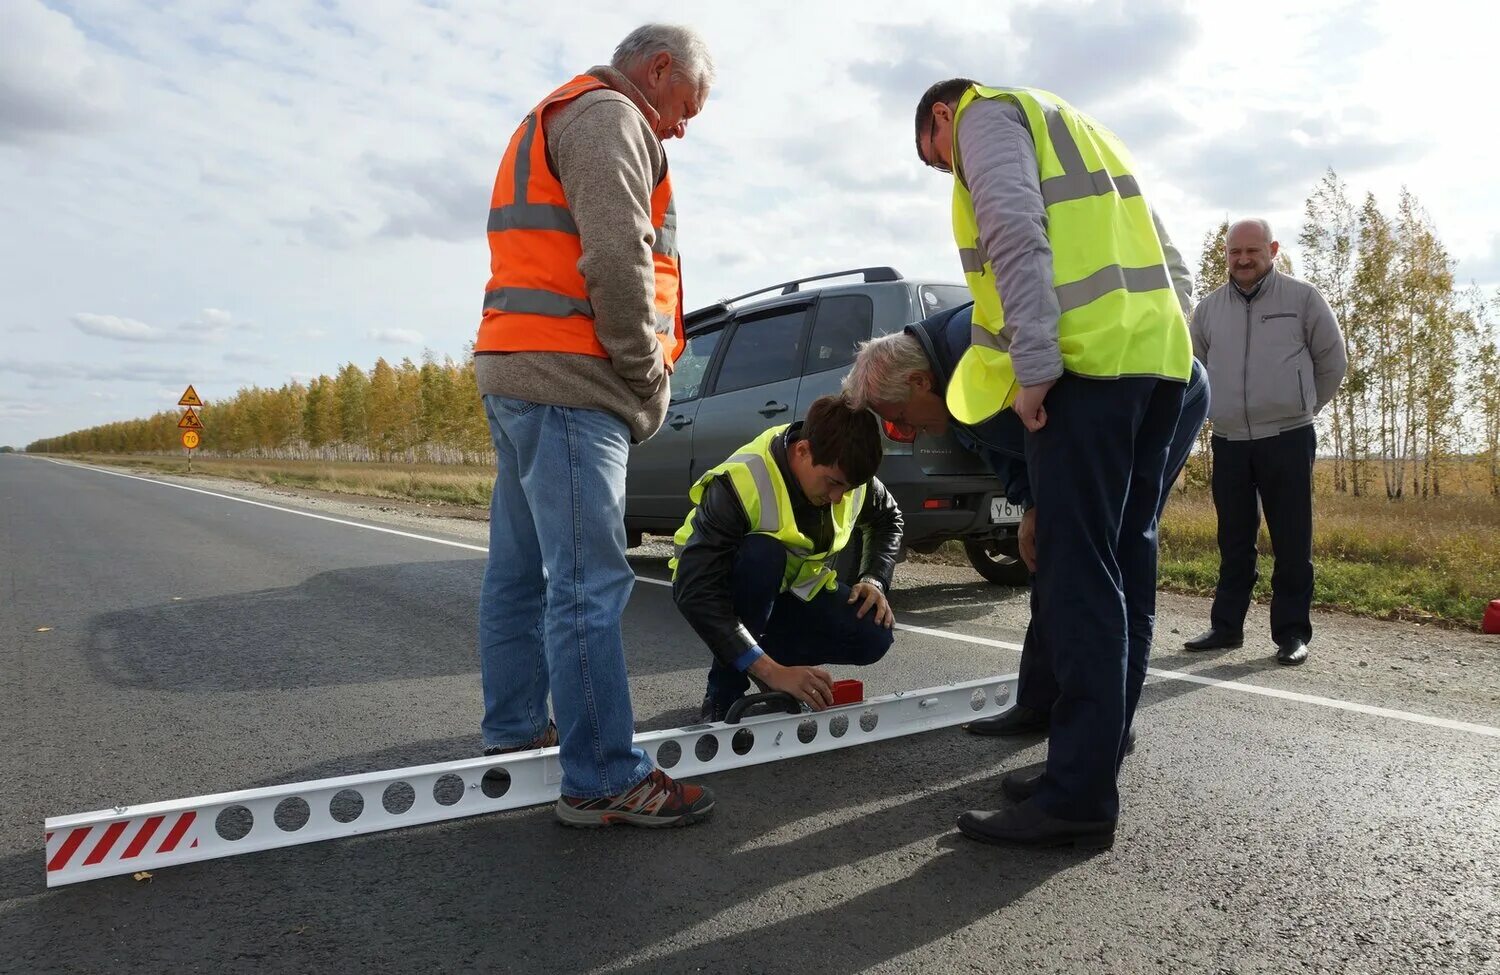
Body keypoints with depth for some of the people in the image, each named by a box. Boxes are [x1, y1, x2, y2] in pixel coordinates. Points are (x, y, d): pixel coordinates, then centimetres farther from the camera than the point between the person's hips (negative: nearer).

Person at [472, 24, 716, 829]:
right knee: (589, 583, -11)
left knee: (522, 570, 14)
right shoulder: (610, 116, -4)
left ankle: (514, 732, 26)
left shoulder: (556, 122, 29)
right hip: (568, 380, -11)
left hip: (517, 375, 11)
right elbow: (617, 258, -19)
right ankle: (604, 781, -6)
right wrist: (648, 376, -9)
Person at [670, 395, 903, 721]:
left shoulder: (848, 474, -15)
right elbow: (696, 591, -41)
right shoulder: (741, 481, -34)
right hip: (730, 589, -5)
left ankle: (762, 648, 3)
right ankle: (725, 694, -22)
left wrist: (874, 580, -11)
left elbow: (888, 518, 8)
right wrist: (771, 671, -46)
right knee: (762, 552, -39)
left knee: (873, 637, -18)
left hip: (794, 589, 5)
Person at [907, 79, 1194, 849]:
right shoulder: (1076, 129, 34)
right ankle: (1092, 761, 15)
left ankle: (1079, 799, -9)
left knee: (1080, 575, -12)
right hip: (1157, 351, 9)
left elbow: (1017, 234, -13)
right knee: (1123, 567, 7)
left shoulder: (989, 115, 8)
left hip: (1089, 358, -9)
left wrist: (1032, 366, -19)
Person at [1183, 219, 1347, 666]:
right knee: (1233, 542, 9)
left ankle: (1292, 633, 9)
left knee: (1292, 542, 0)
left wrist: (1300, 408, 11)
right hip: (1229, 442, 3)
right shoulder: (1208, 308, 10)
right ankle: (1226, 626, 17)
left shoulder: (1302, 297, 1)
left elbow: (1332, 360, 7)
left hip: (1288, 439, -3)